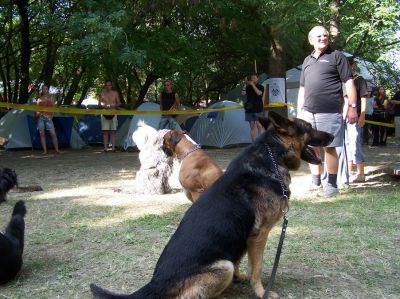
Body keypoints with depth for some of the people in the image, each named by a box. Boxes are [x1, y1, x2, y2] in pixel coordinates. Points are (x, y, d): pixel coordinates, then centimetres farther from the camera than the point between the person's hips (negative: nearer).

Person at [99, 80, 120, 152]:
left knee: (113, 131, 0)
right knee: (105, 131, -2)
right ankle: (105, 148, -1)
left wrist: (114, 105, -10)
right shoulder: (102, 93, 6)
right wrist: (103, 106, -12)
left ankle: (113, 147, 1)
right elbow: (99, 104, 10)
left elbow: (119, 103, 11)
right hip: (105, 113, 0)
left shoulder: (115, 93, 6)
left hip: (113, 113, 0)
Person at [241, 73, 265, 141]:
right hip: (249, 109, 3)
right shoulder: (248, 87, 10)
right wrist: (245, 84, -11)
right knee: (252, 126, 5)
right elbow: (243, 93, -7)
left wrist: (252, 85, -15)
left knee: (259, 125, -7)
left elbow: (259, 93, -18)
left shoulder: (260, 87, 3)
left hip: (258, 109, -3)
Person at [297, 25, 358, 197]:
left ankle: (332, 185, 8)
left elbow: (349, 82, -2)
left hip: (329, 112, -5)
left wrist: (352, 106, -10)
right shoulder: (307, 60, 18)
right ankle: (315, 182, 21)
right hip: (309, 112, 6)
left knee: (329, 148, -3)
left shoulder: (336, 56, 2)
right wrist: (299, 111, 17)